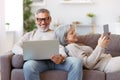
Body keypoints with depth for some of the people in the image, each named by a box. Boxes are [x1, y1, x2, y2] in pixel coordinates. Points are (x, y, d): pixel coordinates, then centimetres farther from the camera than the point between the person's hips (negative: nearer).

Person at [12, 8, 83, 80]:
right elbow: (15, 48, 16)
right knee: (28, 65, -37)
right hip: (39, 61, 0)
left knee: (76, 62, -31)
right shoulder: (29, 35, 29)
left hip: (56, 60, 1)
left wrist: (61, 57, -19)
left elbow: (61, 48, 8)